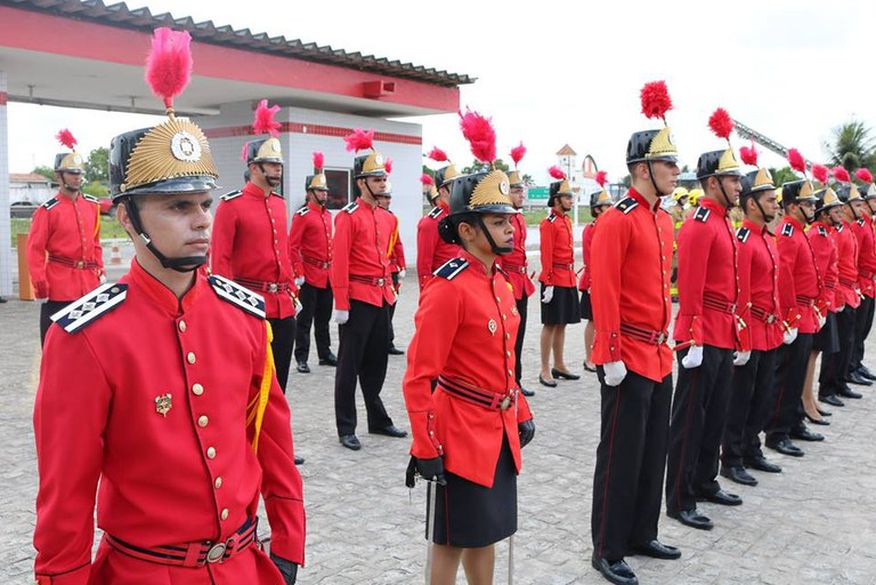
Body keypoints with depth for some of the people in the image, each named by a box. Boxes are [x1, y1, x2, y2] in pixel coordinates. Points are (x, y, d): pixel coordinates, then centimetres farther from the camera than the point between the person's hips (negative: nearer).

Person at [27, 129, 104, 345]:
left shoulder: (92, 205, 9)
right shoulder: (48, 210, -7)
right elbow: (35, 250, -9)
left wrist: (99, 269, 11)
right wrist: (39, 283, -15)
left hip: (89, 284, 5)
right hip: (59, 286, -5)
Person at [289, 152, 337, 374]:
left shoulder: (327, 215, 13)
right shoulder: (302, 215, -9)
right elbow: (292, 247, -14)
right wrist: (298, 274, -18)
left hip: (327, 275, 7)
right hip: (310, 275, -7)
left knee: (324, 317, 15)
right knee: (305, 318, 0)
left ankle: (325, 353, 24)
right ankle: (301, 358, 6)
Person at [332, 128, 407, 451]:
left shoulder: (386, 217, 12)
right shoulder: (348, 216, -10)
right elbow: (339, 263, -14)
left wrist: (391, 290, 16)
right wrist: (341, 304, -17)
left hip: (382, 298, 7)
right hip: (358, 299, -7)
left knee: (377, 362, 16)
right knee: (350, 364, 2)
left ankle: (378, 420, 28)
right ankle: (346, 429, 9)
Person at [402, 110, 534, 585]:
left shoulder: (501, 282, 7)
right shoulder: (448, 289, -20)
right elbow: (418, 378, -20)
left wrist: (521, 415, 17)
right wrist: (426, 450, -19)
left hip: (500, 429, 8)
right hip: (463, 433, -8)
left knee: (486, 531, 20)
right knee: (454, 539, 8)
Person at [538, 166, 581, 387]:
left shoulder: (567, 220, 14)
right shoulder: (549, 223, -12)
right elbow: (546, 255, -15)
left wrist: (572, 276, 18)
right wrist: (548, 283, -18)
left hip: (568, 279, 8)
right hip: (555, 280, -8)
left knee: (562, 324, 13)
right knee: (551, 325, -3)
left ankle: (559, 366, 22)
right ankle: (545, 371, 3)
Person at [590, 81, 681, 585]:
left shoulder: (664, 220, 12)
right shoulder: (617, 221, -15)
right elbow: (604, 294, -18)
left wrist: (667, 341, 18)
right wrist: (611, 356, -20)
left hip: (660, 356, 9)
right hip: (629, 359, -9)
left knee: (654, 451, 17)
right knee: (621, 456, 1)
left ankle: (642, 534, 32)